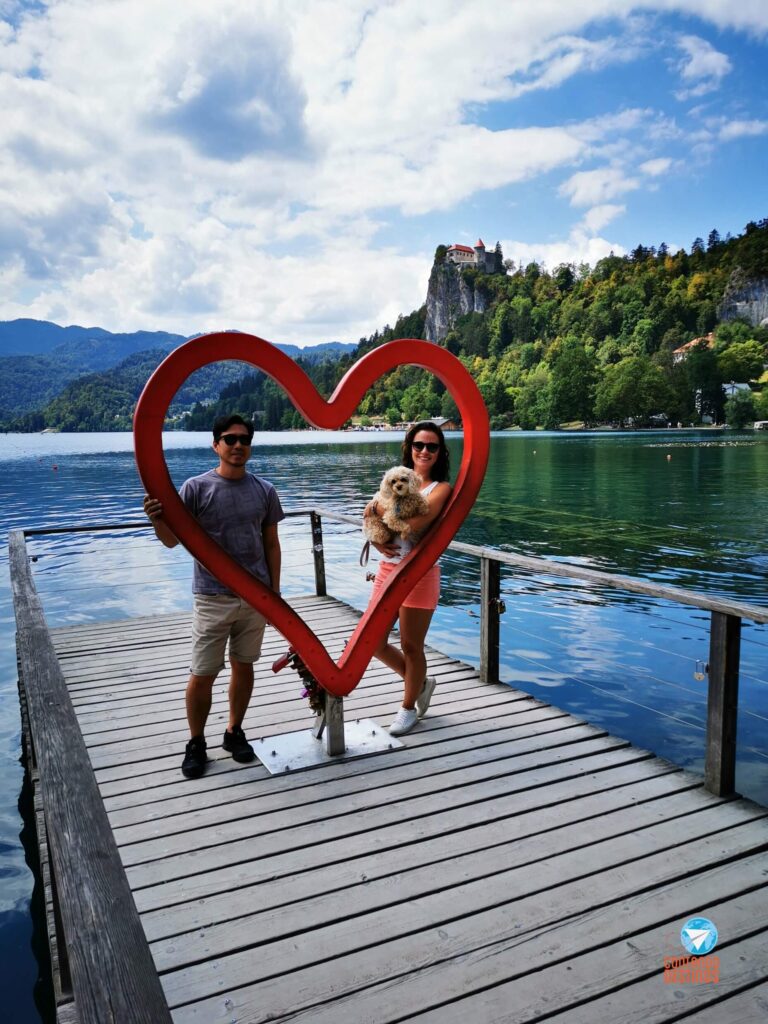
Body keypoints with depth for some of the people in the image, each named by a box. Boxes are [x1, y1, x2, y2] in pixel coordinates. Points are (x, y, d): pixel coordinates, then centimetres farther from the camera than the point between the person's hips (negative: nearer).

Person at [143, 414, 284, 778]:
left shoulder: (264, 490, 3)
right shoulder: (196, 488, -6)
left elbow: (271, 544, 9)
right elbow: (173, 540, -10)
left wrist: (275, 591, 7)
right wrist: (157, 520, -32)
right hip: (213, 598, -3)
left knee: (243, 666, 14)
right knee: (202, 675, 3)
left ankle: (234, 732, 31)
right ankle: (196, 743, 22)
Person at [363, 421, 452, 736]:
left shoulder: (441, 488, -7)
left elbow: (415, 523, -24)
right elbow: (372, 519, 7)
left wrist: (379, 509, -12)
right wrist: (377, 540, -13)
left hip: (418, 574, -6)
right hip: (387, 569, 6)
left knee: (410, 646, 6)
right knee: (373, 642, 10)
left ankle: (408, 707, 29)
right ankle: (420, 682, 35)